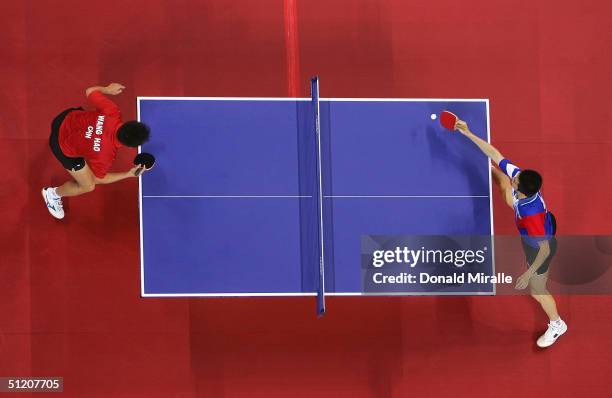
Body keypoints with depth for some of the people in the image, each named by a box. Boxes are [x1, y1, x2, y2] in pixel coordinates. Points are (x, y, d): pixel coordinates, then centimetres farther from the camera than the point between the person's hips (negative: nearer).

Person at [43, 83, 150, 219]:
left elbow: (90, 91, -16)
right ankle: (53, 194, 35)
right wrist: (129, 174, -17)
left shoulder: (111, 113, -34)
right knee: (88, 186, 8)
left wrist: (107, 89, 4)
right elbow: (99, 178, -17)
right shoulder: (104, 157, -39)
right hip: (64, 149, -5)